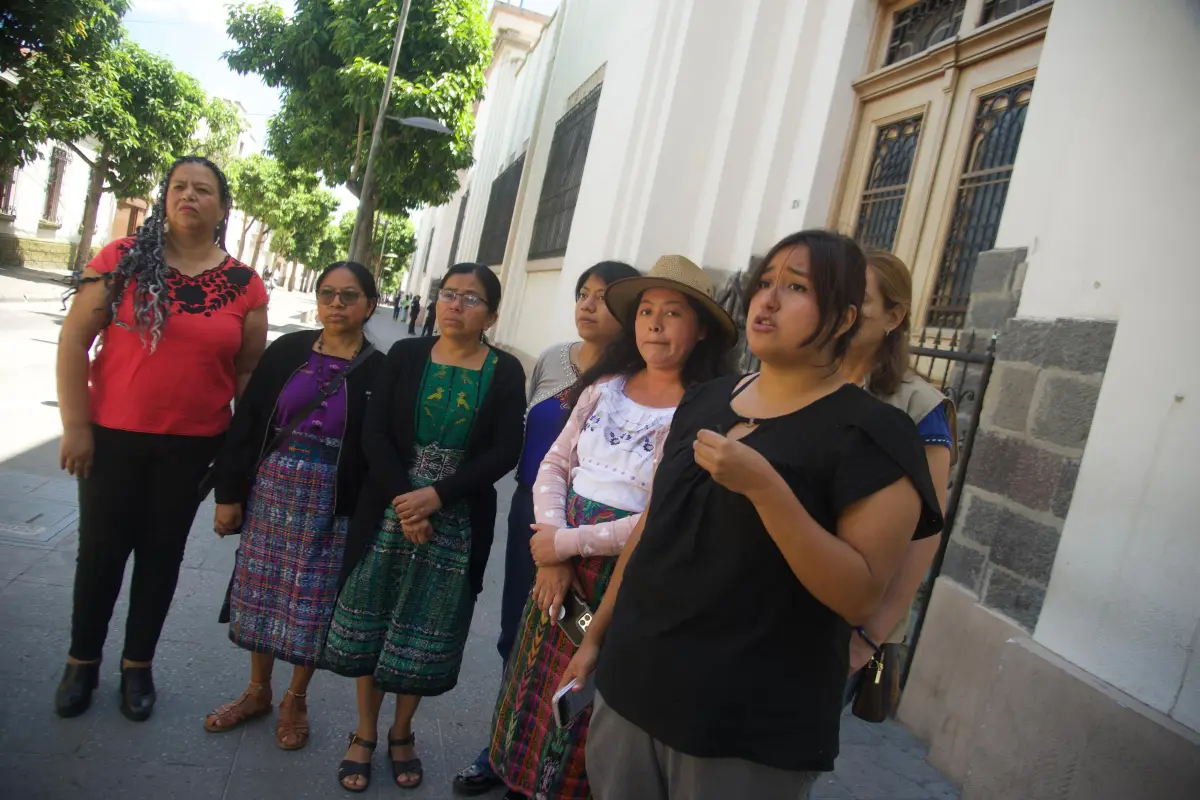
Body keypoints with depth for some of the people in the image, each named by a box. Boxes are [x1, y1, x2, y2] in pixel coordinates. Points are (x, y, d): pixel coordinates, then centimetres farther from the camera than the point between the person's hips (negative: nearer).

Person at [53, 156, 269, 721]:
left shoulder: (245, 285, -2)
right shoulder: (122, 259, -4)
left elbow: (250, 370, 4)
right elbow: (74, 339, -4)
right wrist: (76, 425, -8)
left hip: (193, 445, 1)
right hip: (113, 435, 0)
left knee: (162, 552, 13)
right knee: (100, 550, 11)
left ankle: (138, 664, 30)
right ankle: (82, 662, 31)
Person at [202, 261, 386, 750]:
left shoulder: (379, 371, -6)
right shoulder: (287, 351, 1)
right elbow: (247, 422, 3)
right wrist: (229, 493, 0)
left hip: (332, 502, -3)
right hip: (270, 488, 3)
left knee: (313, 602, 8)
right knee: (261, 590, 13)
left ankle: (295, 700, 29)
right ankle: (258, 691, 34)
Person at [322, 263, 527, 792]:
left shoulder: (506, 372, -2)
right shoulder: (405, 355, 2)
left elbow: (505, 452, -9)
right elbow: (375, 433, -4)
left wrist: (436, 496, -17)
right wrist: (403, 500, -15)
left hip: (457, 524, -1)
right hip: (388, 514, 1)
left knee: (424, 634, 10)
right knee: (371, 625, 9)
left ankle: (402, 734, 32)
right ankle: (364, 734, 29)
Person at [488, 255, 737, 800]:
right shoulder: (604, 386, 4)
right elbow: (555, 465, 4)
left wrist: (567, 542, -14)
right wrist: (550, 550, -10)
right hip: (561, 563, 5)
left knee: (584, 710, 12)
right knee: (536, 692, 19)